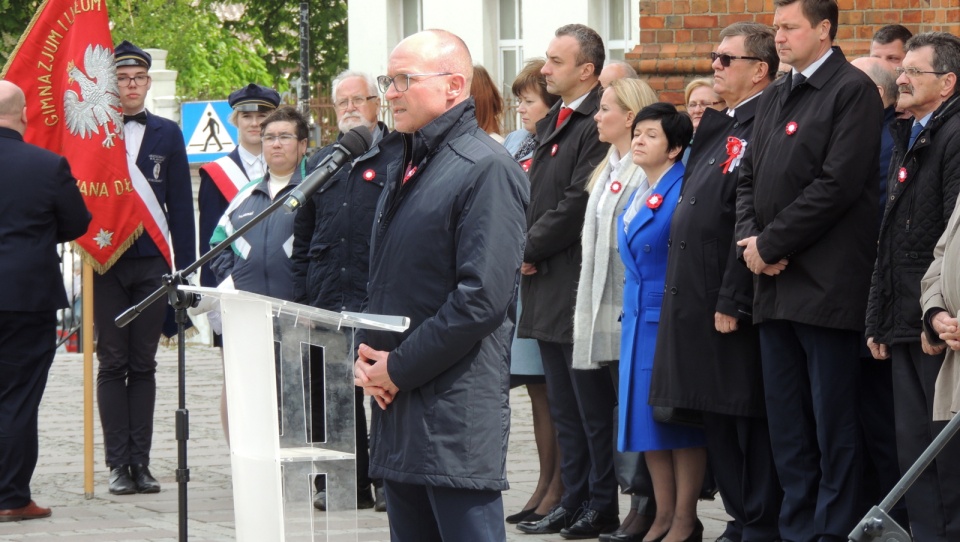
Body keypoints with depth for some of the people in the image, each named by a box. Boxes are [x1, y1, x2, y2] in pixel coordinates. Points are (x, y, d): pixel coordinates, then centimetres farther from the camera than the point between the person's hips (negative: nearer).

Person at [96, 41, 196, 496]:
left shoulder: (167, 135, 8)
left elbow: (180, 205, 8)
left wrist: (185, 266, 3)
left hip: (151, 264, 2)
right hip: (105, 264, -2)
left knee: (143, 366, 5)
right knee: (113, 364, 0)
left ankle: (141, 462, 8)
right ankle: (119, 464, 2)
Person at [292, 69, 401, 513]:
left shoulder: (399, 157, 1)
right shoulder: (320, 163, 17)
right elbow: (302, 238, 19)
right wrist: (300, 294, 10)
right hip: (327, 300, 5)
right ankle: (350, 481, 12)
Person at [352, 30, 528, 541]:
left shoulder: (487, 168, -11)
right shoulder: (407, 169, 18)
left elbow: (482, 296, -19)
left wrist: (399, 367, -14)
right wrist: (367, 354, 5)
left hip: (457, 411, -9)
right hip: (397, 403, 9)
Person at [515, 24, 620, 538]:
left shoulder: (598, 125, -14)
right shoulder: (550, 125, 16)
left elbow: (578, 202, -19)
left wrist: (530, 249, -11)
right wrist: (526, 254, 4)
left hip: (577, 283, -9)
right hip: (546, 287, 9)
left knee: (592, 404, -3)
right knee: (563, 405, 13)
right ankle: (573, 500, 19)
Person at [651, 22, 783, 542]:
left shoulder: (760, 130, -16)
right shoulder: (719, 128, 16)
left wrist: (732, 303, -21)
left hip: (734, 304, -10)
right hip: (698, 300, 10)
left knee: (748, 417, -3)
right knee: (718, 419, 13)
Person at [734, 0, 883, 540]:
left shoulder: (853, 90, -7)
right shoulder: (773, 98, 17)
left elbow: (838, 185, -15)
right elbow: (750, 178, 19)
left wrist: (771, 243, -12)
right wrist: (750, 237, -1)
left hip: (827, 287, -8)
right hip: (776, 285, 8)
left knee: (834, 424, -3)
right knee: (787, 423, 10)